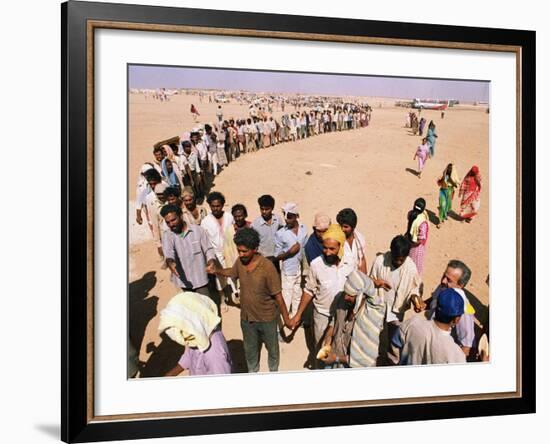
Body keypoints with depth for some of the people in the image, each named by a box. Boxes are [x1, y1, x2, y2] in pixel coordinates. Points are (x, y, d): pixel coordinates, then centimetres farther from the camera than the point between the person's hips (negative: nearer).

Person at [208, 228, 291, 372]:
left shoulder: (267, 267, -28)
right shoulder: (240, 262, -12)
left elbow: (277, 296, -20)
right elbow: (232, 272, 14)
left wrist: (286, 318, -13)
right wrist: (217, 270, -6)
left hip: (267, 318, -4)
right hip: (246, 317, 4)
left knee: (272, 348, 20)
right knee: (250, 350, 23)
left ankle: (274, 373, 45)